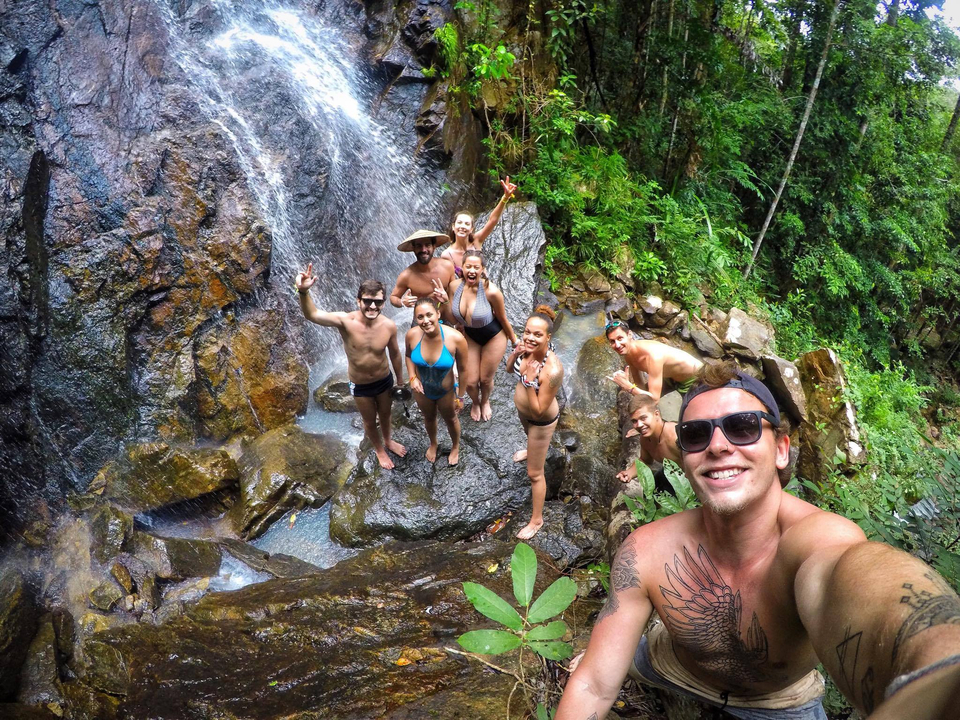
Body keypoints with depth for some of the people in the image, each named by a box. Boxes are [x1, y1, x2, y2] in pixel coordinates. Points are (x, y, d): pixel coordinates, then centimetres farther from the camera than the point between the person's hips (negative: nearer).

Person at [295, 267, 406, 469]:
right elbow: (312, 315, -47)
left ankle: (388, 441, 61)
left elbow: (395, 354, -4)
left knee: (385, 414, 28)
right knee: (370, 421, 23)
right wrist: (303, 292, -67)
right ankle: (379, 449, 54)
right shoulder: (346, 321, -31)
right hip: (360, 386, -2)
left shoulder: (389, 326, -22)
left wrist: (400, 381, 9)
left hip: (385, 380, 2)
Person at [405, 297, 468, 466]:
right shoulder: (412, 335, -27)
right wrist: (412, 378, -16)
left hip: (446, 391, -2)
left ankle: (456, 447, 61)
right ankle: (433, 444, 65)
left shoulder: (455, 338, -34)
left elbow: (462, 369, -18)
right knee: (429, 418, 32)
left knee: (451, 419, 29)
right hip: (421, 390, 2)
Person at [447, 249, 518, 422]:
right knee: (470, 381, 10)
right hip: (470, 337, 3)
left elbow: (503, 319, -15)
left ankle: (485, 402, 52)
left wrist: (515, 341, -5)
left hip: (493, 338, -3)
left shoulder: (491, 291, -31)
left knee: (486, 379, 15)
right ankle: (475, 402, 48)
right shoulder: (455, 285, -21)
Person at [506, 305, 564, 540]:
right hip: (523, 411, 7)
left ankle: (537, 520, 33)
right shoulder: (527, 348, -23)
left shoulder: (552, 370, -42)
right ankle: (532, 451, 78)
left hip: (541, 422, -7)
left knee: (534, 474, 11)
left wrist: (530, 381, -42)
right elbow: (509, 368, -2)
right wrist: (515, 353, -23)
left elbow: (538, 411, -33)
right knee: (528, 435, 42)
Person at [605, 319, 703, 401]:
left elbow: (654, 398, -39)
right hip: (671, 377, 8)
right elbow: (639, 385, -5)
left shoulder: (653, 355, -41)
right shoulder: (627, 353, -15)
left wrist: (628, 386, -44)